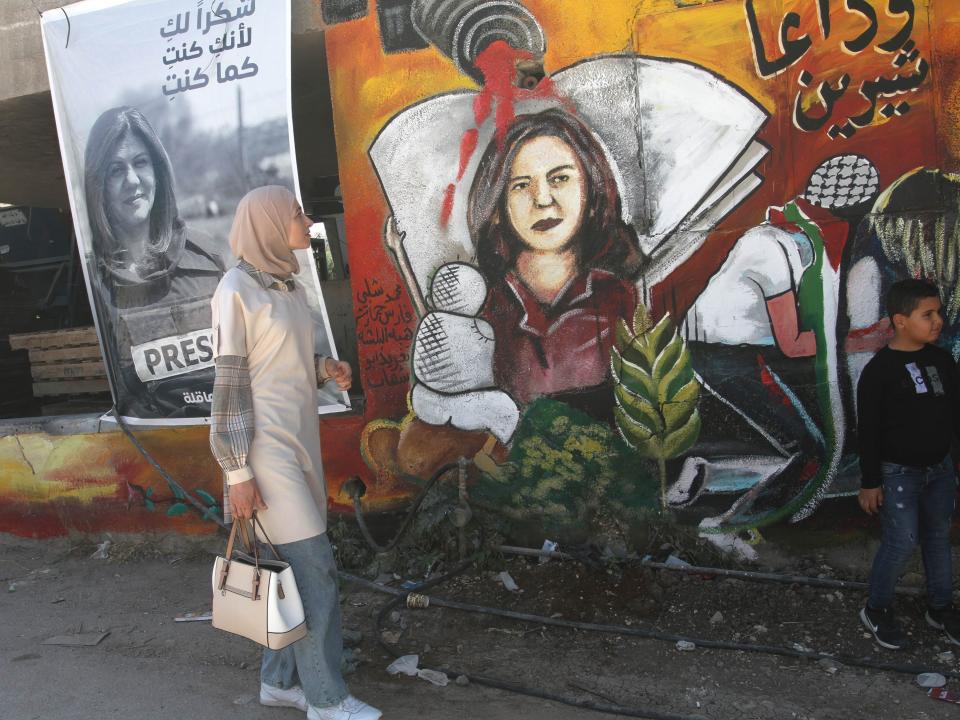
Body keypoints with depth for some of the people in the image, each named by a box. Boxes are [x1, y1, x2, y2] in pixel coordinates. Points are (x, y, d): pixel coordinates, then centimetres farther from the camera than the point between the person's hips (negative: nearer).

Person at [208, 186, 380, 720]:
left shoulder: (289, 286, 12)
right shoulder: (238, 289, -11)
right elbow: (229, 382, -13)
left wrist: (325, 369, 0)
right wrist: (237, 472, -15)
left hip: (300, 441, 8)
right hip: (266, 446, -8)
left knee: (295, 567, 12)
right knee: (315, 567, -6)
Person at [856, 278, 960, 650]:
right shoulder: (880, 369, -16)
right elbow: (868, 430, -14)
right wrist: (870, 482, -12)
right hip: (898, 472, -6)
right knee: (902, 543, -6)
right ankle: (876, 610, 15)